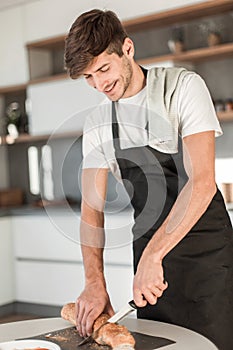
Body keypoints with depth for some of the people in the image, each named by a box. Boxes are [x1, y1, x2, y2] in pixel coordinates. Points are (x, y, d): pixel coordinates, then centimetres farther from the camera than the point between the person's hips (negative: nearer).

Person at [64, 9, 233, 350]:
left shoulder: (183, 86, -12)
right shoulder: (97, 123, 3)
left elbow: (202, 181, -22)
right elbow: (92, 206, 1)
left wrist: (151, 256, -28)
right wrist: (95, 281, -13)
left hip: (205, 242, -4)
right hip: (149, 248, 4)